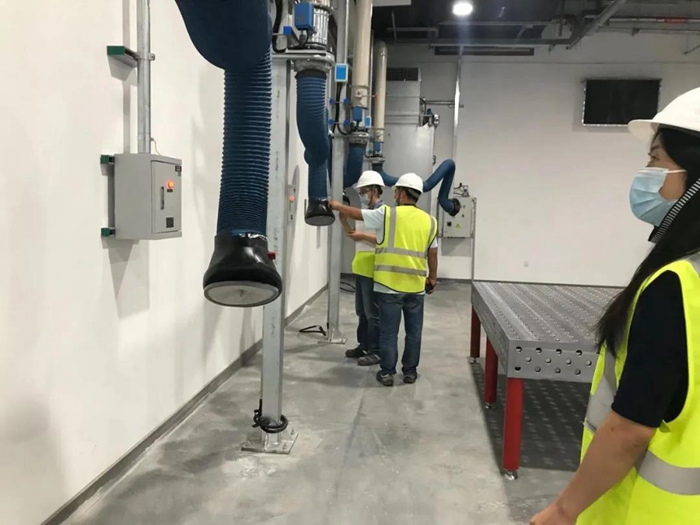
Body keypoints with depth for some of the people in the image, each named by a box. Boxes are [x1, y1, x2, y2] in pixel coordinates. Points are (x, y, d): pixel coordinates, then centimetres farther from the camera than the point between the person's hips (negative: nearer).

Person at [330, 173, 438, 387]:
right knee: (414, 331, 13)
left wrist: (337, 205, 22)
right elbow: (432, 254, 10)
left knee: (389, 331, 5)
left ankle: (387, 373, 11)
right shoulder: (429, 221, 6)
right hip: (416, 286, 3)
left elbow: (356, 213, 4)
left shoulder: (387, 214, -5)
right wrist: (432, 278, 23)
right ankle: (410, 371, 21)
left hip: (390, 285, -3)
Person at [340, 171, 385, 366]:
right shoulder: (364, 211, 15)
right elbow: (357, 236, 19)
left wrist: (363, 236, -22)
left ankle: (375, 351, 7)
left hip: (373, 270, -9)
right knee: (362, 311, 16)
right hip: (361, 268, 9)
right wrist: (345, 222, 5)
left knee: (373, 313, -2)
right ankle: (363, 345, 26)